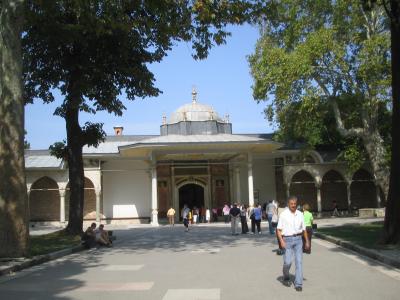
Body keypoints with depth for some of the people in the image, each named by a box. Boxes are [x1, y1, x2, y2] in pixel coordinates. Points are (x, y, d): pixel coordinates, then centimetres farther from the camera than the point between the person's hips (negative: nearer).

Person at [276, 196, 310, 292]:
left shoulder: (300, 214, 7)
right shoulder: (283, 214, -3)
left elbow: (304, 229, 15)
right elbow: (279, 230, -4)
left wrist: (307, 241, 14)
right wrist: (281, 241, -16)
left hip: (298, 239, 3)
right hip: (287, 240, -3)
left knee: (299, 261, -2)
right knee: (287, 262, -5)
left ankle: (298, 284, 4)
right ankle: (285, 278, 24)